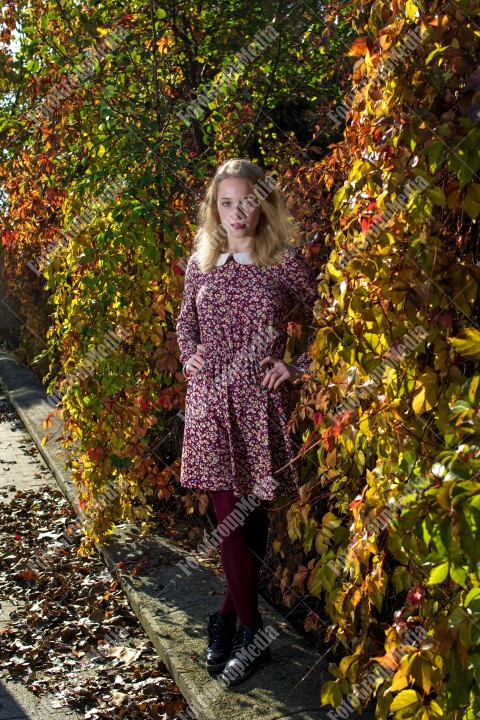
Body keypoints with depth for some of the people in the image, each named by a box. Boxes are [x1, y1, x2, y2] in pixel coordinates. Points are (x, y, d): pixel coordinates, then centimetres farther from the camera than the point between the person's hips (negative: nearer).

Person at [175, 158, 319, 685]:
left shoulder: (286, 262, -4)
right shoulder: (201, 262, 6)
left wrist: (297, 367, -5)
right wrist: (189, 356, 5)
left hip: (261, 403, -2)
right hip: (212, 402, 2)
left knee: (253, 513, 7)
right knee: (229, 514, 0)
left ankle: (230, 614, 22)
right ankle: (249, 626, 13)